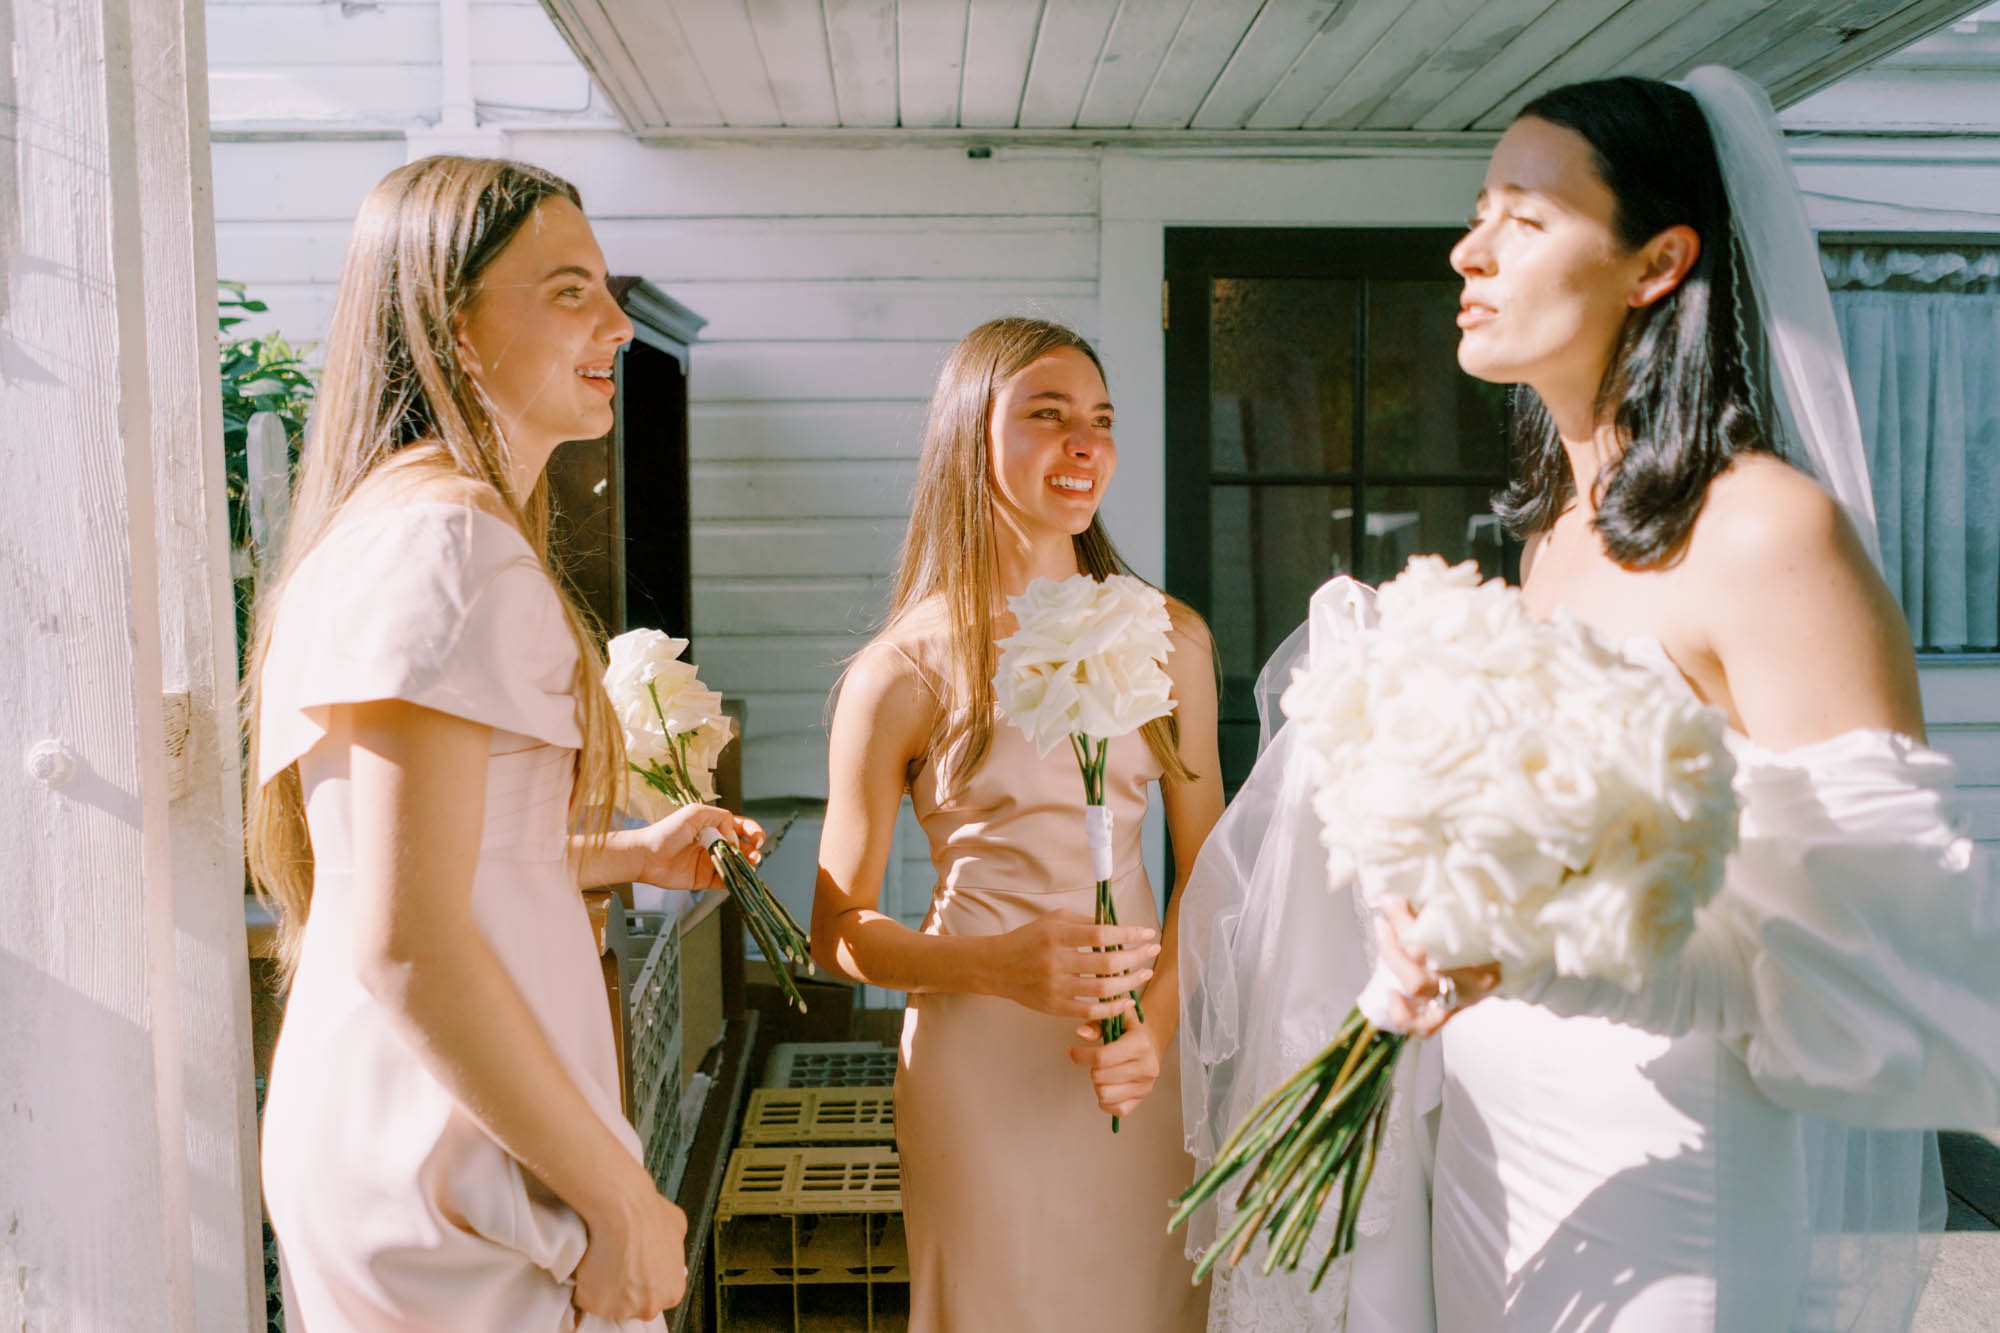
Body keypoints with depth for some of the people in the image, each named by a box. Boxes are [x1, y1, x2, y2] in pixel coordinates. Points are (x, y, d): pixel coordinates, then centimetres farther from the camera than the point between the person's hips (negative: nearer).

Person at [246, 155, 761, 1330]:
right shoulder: (448, 538, -19)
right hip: (460, 1159, -10)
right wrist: (617, 1198, -19)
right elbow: (407, 942, -25)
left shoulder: (393, 520, 13)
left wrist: (631, 854, 19)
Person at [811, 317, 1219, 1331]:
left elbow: (1205, 868, 6)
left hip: (1144, 1056, 3)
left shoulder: (1170, 641, 2)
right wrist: (1000, 964, -21)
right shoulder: (902, 674, -9)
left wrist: (1159, 1022, -10)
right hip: (980, 1063, -3)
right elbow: (838, 929, -5)